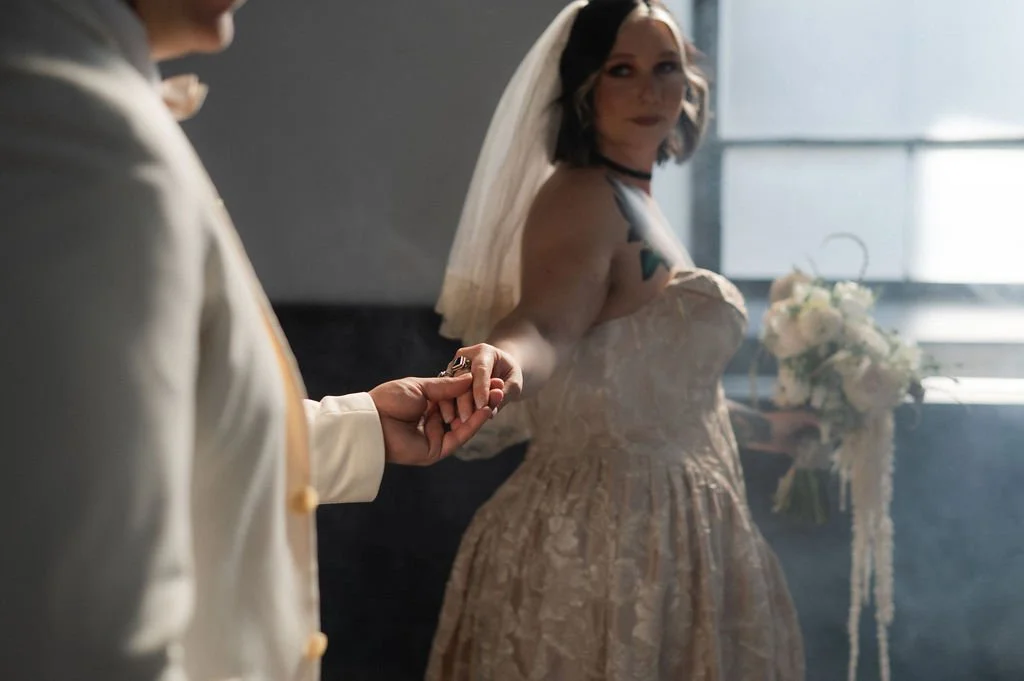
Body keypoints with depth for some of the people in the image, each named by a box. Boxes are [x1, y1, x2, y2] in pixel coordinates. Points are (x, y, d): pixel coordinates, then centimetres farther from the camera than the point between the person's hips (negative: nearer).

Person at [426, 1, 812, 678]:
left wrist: (762, 427, 35)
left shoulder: (639, 205, 14)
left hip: (670, 533, 9)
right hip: (608, 537, -9)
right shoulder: (580, 197, -13)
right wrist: (502, 359, -54)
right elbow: (545, 323, -32)